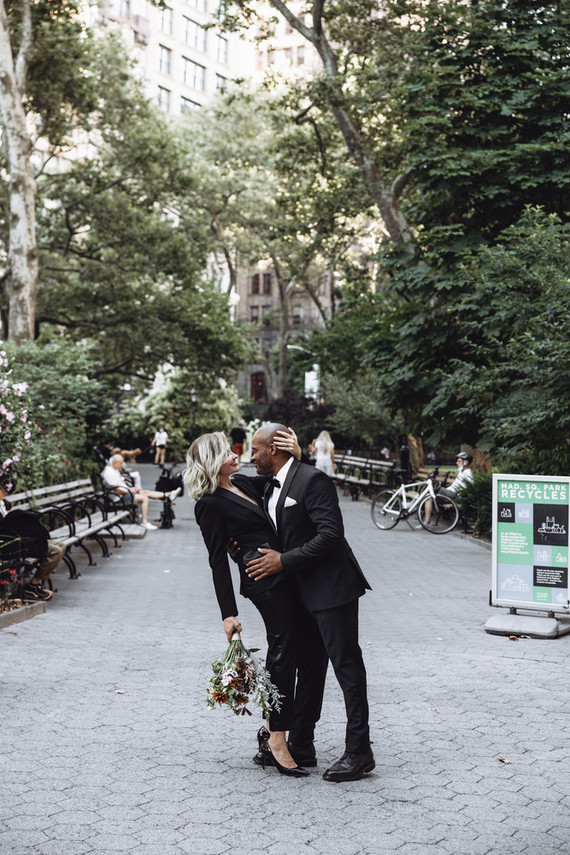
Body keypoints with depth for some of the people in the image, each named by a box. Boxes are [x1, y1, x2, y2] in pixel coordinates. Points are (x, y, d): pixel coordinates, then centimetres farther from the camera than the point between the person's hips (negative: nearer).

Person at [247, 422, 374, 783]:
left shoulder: (312, 480, -16)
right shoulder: (273, 488, 14)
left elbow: (330, 535, -23)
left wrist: (284, 562, -21)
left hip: (331, 588, -10)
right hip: (303, 591, 10)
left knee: (347, 664, -5)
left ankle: (359, 751, -1)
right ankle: (302, 742, 31)